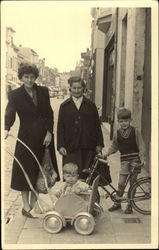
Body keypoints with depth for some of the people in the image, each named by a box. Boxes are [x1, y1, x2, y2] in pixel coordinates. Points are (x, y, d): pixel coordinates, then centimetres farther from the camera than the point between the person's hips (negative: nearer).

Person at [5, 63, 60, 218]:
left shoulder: (43, 91, 5)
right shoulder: (15, 95, -4)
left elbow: (49, 113, 2)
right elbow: (9, 113, -18)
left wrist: (49, 132, -8)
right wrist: (6, 128, -37)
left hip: (44, 136, 3)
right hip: (27, 137, -3)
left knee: (39, 171, 10)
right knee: (26, 171, 3)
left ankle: (33, 204, 25)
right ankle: (26, 206, 15)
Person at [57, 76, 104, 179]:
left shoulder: (91, 105, 9)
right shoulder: (64, 106, 8)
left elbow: (97, 125, 9)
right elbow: (60, 127, 6)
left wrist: (99, 144, 5)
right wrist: (61, 145, -2)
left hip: (88, 147, 1)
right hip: (70, 147, 0)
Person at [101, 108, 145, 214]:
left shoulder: (135, 131, -4)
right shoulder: (117, 134, 3)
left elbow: (141, 146, -4)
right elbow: (114, 146, 13)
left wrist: (142, 158, -12)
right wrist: (107, 154, 0)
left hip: (135, 159, -1)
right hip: (124, 160, 2)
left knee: (132, 183, 6)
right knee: (121, 183, -1)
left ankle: (130, 205, 19)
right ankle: (117, 203, 17)